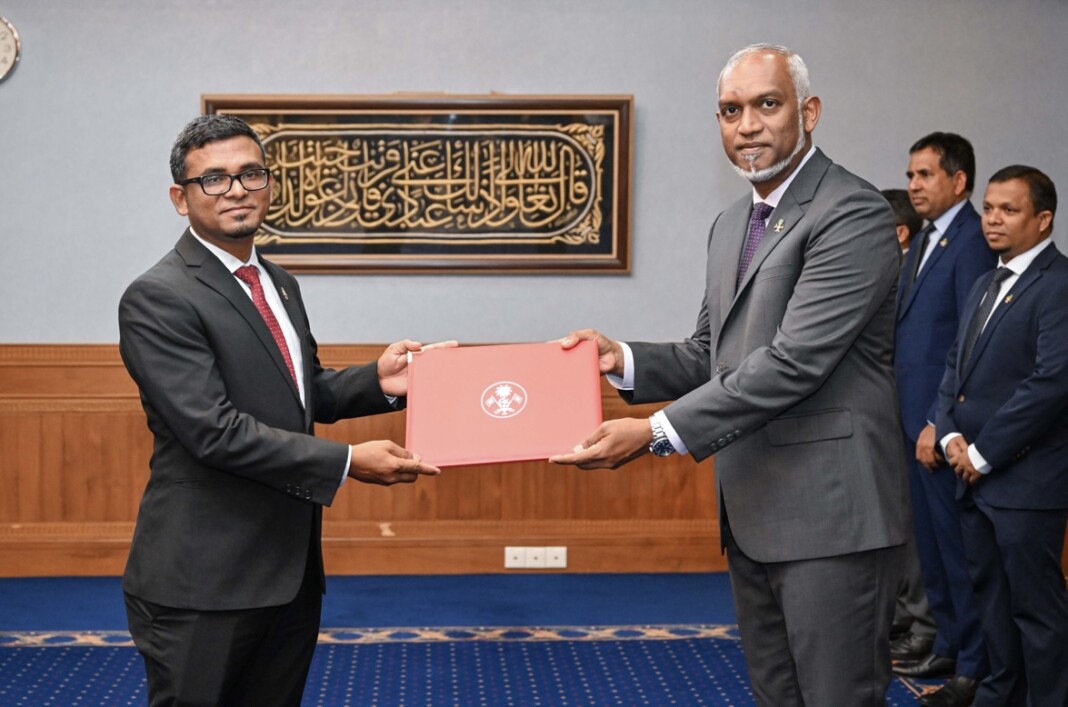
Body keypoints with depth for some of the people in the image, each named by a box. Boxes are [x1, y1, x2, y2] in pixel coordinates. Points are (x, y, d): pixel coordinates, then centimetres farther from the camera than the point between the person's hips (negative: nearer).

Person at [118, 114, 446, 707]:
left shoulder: (279, 284, 13)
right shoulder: (157, 299, -14)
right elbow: (215, 430, -22)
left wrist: (377, 382, 1)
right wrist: (347, 462, -22)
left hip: (291, 569, 8)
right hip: (204, 582, -8)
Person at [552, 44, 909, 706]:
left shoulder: (854, 214, -14)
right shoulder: (731, 225, 16)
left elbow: (794, 361, -22)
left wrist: (658, 433, -25)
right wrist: (624, 358, -2)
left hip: (830, 512, -9)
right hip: (752, 513, 9)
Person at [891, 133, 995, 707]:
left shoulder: (973, 241, -13)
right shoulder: (923, 243, 15)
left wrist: (941, 423, -19)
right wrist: (906, 415, 9)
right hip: (915, 419, 9)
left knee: (957, 545, -1)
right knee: (930, 540, 17)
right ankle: (947, 643, 30)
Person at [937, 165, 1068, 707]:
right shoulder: (986, 285, 16)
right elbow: (957, 365, 17)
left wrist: (984, 453, -15)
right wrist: (951, 434, 0)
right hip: (975, 473, 9)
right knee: (990, 596, 16)